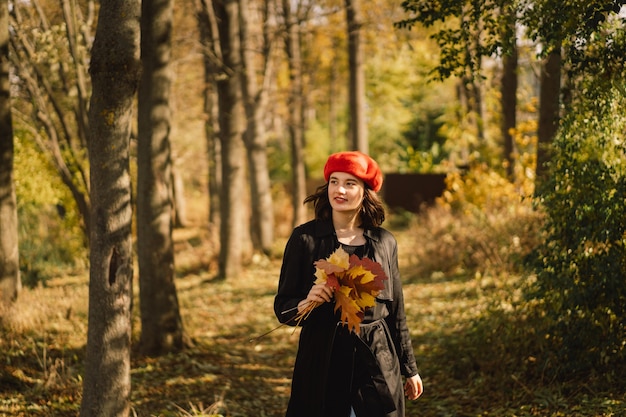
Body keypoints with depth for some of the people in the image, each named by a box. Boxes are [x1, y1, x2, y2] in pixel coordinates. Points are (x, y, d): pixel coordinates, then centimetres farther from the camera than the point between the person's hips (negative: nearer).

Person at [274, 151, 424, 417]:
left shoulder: (385, 242, 6)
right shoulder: (304, 238, -1)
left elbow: (396, 312, 13)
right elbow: (282, 308, 0)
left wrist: (409, 369, 15)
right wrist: (306, 302, -22)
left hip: (378, 362, 2)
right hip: (323, 362, -2)